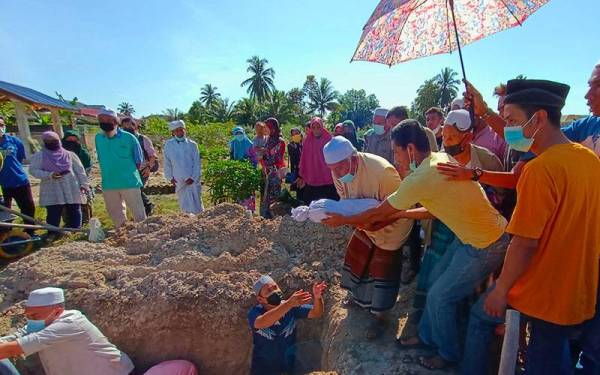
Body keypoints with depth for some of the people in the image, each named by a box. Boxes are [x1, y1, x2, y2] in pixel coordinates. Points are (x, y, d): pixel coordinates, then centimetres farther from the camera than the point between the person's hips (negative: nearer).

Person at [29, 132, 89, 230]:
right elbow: (33, 170, -3)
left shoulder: (69, 154, 9)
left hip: (72, 190, 2)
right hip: (52, 193, -1)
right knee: (53, 215, 0)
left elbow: (80, 170, 8)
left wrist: (84, 184, 0)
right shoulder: (39, 156, 6)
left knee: (75, 214, 6)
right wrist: (49, 175, -18)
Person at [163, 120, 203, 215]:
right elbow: (167, 163, 9)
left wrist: (194, 177, -7)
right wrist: (170, 177, 5)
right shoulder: (168, 145, 2)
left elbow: (197, 163, -1)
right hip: (178, 180, 2)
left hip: (192, 179, -2)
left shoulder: (192, 144, -2)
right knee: (184, 203, 11)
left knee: (195, 202, 0)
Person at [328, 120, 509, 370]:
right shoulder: (441, 158, -1)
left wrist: (344, 220, 0)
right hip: (473, 234, 9)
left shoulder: (420, 179, -27)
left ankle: (448, 354, 31)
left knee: (440, 297, 6)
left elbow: (378, 213, -14)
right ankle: (427, 336, 38)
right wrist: (395, 216, 6)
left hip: (485, 246, -8)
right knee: (436, 279, 18)